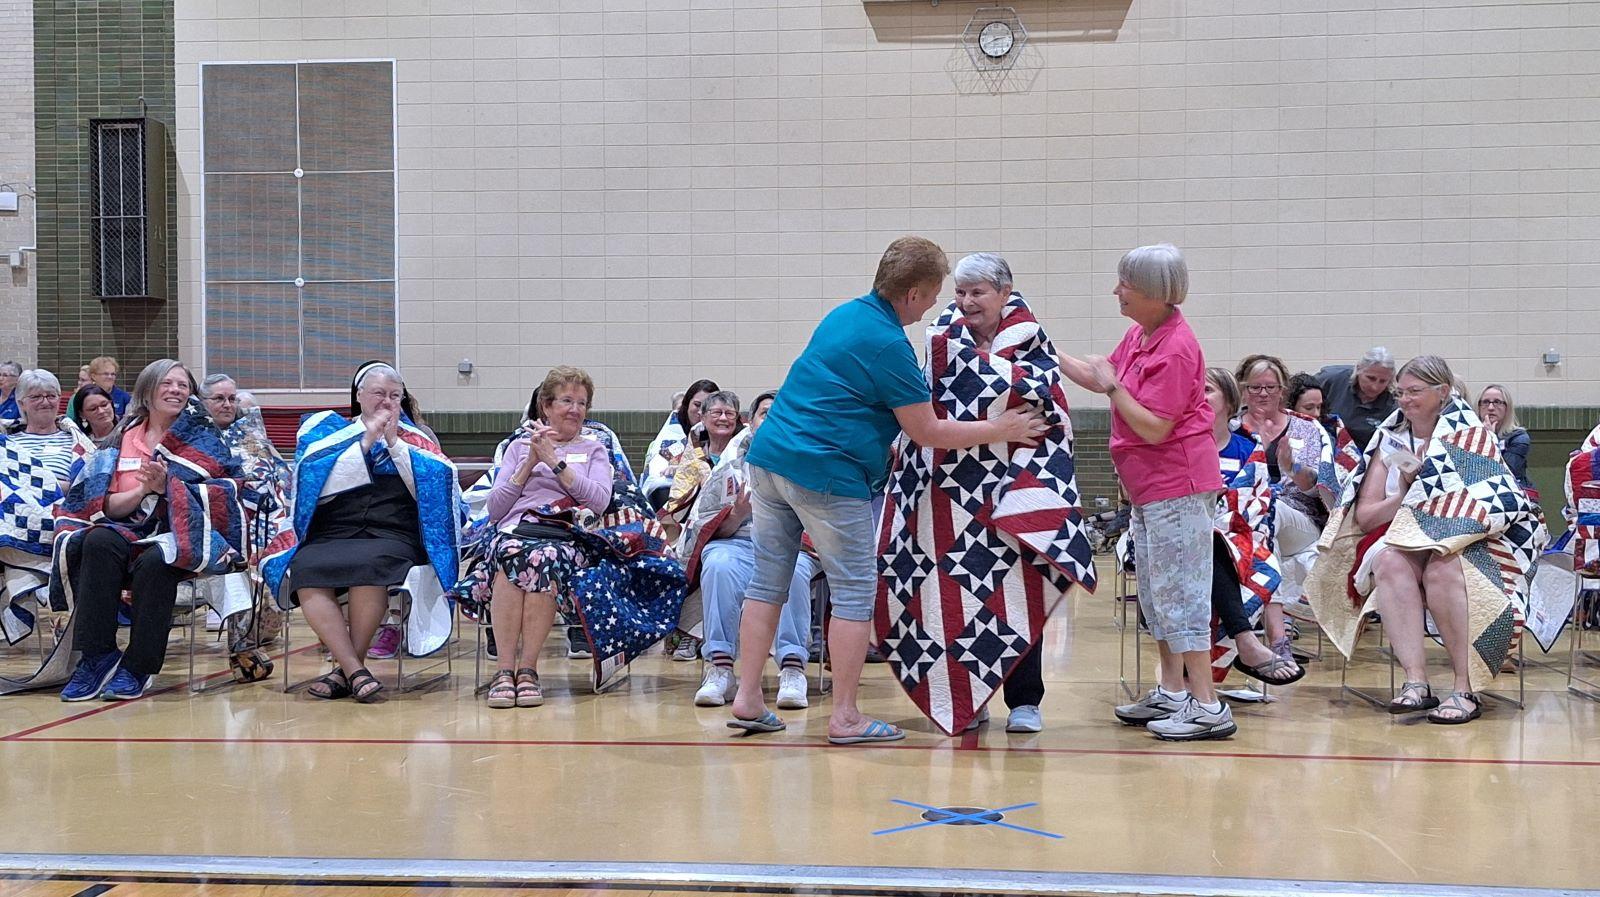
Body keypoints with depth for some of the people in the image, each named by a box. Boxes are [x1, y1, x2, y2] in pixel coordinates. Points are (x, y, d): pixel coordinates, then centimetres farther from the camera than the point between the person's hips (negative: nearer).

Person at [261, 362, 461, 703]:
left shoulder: (413, 438, 19)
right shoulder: (325, 429, 17)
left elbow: (432, 489, 2)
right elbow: (317, 486, 0)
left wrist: (394, 443, -2)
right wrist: (366, 441, -2)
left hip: (393, 537, -1)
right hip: (329, 536, 1)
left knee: (369, 564, -36)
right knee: (306, 572, -32)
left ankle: (345, 670, -24)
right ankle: (355, 670, -32)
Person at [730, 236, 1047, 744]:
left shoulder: (845, 314, 14)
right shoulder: (888, 345, -13)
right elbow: (928, 432, -8)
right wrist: (998, 430, 2)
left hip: (769, 454, 9)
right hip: (826, 473, -9)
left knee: (768, 581, 12)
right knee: (855, 591, 1)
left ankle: (747, 700, 14)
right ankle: (844, 717, 3)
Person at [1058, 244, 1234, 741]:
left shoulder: (1175, 350, -21)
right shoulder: (1139, 334, 7)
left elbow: (1154, 428, -23)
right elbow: (1100, 378, 22)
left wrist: (1112, 384, -16)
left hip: (1176, 485, -10)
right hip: (1149, 486, 10)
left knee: (1179, 592, -7)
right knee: (1155, 592, 16)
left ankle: (1207, 706, -3)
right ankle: (1171, 693, 25)